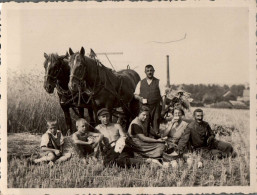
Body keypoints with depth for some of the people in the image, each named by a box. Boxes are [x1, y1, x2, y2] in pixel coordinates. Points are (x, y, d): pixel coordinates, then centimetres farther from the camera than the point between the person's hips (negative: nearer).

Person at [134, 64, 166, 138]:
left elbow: (163, 96, 4)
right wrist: (139, 98, -8)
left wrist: (163, 108, -5)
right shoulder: (140, 83, 13)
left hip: (156, 107, -1)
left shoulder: (158, 82, 7)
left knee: (155, 124, -4)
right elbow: (135, 94, 15)